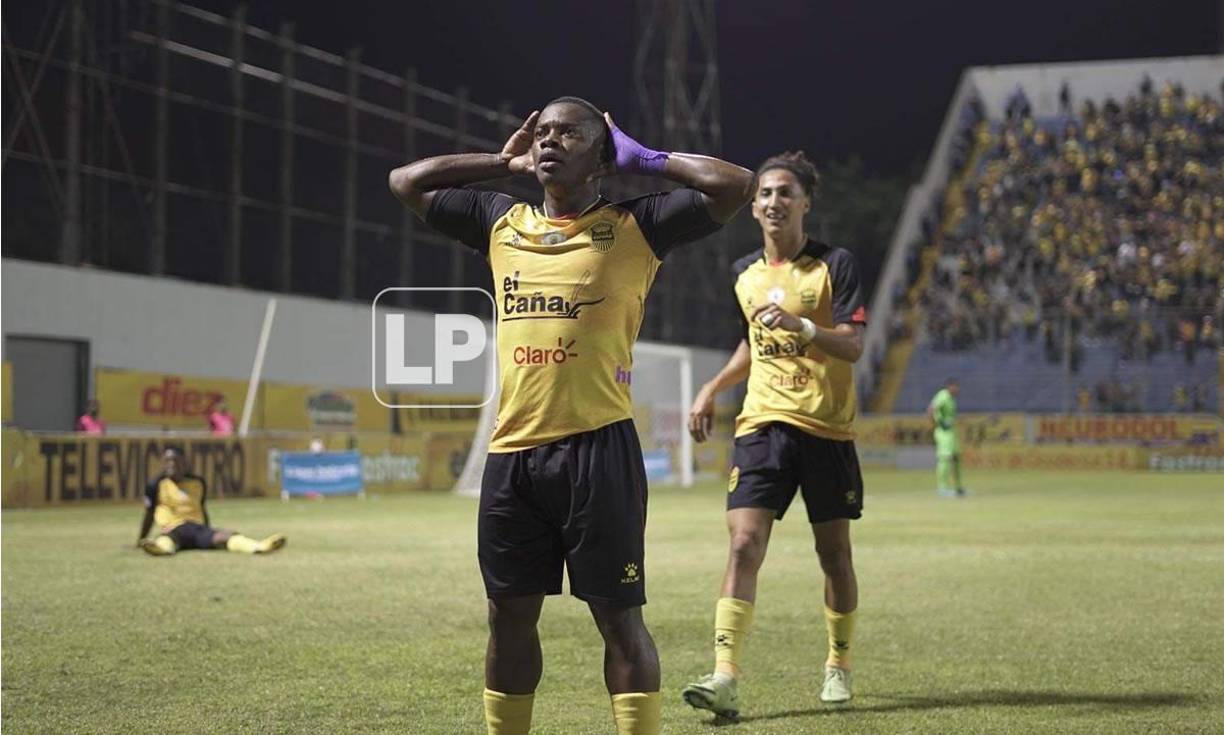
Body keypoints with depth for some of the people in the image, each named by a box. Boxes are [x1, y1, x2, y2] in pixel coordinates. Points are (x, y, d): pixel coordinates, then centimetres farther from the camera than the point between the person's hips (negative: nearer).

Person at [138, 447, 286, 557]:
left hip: (199, 527, 3)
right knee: (166, 541, -40)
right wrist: (141, 540, 22)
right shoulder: (157, 484, 8)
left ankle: (260, 547, -55)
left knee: (225, 535, -27)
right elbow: (149, 514, 17)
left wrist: (209, 534, 35)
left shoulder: (198, 482, 18)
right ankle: (163, 547, -79)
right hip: (173, 529, -3)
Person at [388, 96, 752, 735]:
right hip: (511, 450, 5)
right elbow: (407, 181, 25)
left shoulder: (632, 227, 2)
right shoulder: (502, 224, 16)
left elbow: (734, 184, -8)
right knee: (508, 615, 12)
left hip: (597, 445, -5)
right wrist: (506, 162, 20)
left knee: (618, 617, -2)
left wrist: (644, 159, 3)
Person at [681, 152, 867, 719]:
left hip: (827, 428, -3)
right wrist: (713, 388, 17)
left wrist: (800, 326, -27)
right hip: (762, 425, 3)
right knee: (744, 545, -13)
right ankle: (725, 678, -19)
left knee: (834, 554, 7)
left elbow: (853, 347, -12)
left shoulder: (835, 265, -3)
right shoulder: (745, 273, 12)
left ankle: (838, 663, 29)